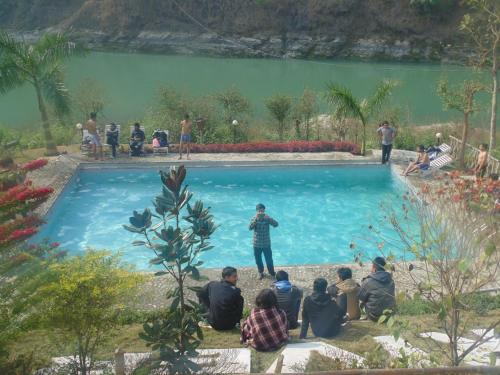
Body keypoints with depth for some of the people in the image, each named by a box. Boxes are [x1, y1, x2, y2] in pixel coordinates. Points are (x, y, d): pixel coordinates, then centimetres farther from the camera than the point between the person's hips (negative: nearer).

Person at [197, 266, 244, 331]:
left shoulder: (212, 284, -5)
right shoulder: (236, 292, -18)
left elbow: (199, 294, 12)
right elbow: (239, 312, -7)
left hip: (213, 324, 4)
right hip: (228, 325, -3)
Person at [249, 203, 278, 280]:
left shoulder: (267, 218, -9)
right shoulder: (254, 218, -7)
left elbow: (276, 224, -21)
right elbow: (250, 228, -21)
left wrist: (268, 218, -33)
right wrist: (256, 219, -30)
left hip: (266, 244, -1)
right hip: (257, 244, 1)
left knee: (269, 260, 4)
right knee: (258, 260, 15)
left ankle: (272, 274, 24)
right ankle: (260, 272, 37)